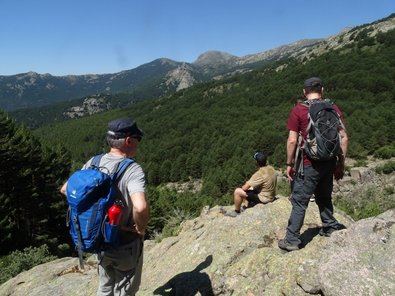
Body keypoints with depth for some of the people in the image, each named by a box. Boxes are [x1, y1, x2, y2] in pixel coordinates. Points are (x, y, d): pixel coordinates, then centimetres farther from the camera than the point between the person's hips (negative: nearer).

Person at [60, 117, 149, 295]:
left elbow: (65, 189, 1)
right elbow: (140, 207, -43)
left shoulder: (93, 163, -8)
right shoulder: (133, 170, -27)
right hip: (126, 245, -5)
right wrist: (141, 229, -23)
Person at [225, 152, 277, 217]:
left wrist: (243, 186, 0)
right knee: (250, 188, 27)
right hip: (271, 196, 9)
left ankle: (236, 212, 11)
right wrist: (249, 182, 7)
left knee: (237, 191, -9)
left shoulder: (259, 174, -29)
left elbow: (245, 188, -23)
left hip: (263, 199, -9)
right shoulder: (271, 168, -3)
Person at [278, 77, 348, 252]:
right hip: (329, 163, 5)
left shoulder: (298, 110, -10)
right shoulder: (333, 108, 2)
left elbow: (292, 141, -12)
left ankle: (292, 240, 10)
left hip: (309, 165, -4)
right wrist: (341, 163, 11)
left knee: (299, 202, 4)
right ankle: (329, 226, 40)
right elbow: (343, 138, 2)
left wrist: (289, 164, -2)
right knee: (324, 197, 25)